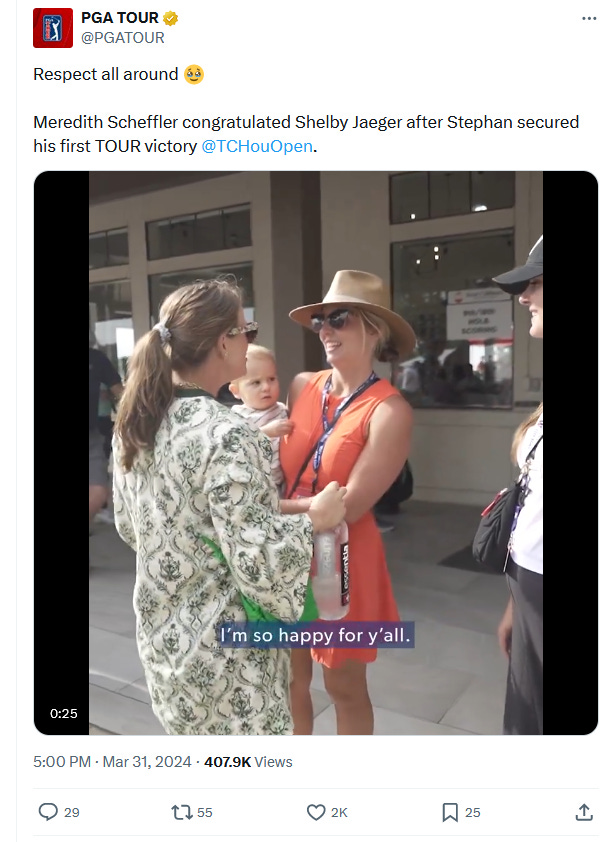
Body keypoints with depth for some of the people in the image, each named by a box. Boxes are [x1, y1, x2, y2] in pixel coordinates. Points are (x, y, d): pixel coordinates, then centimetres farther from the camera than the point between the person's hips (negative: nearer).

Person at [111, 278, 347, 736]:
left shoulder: (135, 424, -3)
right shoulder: (227, 436, -28)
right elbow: (258, 562, -27)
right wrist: (315, 519, -11)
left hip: (162, 633, 8)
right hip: (223, 650, -7)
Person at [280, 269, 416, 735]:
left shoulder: (389, 411, -16)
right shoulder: (302, 385, -1)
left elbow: (347, 507, -18)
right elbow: (282, 469, 7)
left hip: (342, 559, -4)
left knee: (344, 685, 16)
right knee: (291, 679, 20)